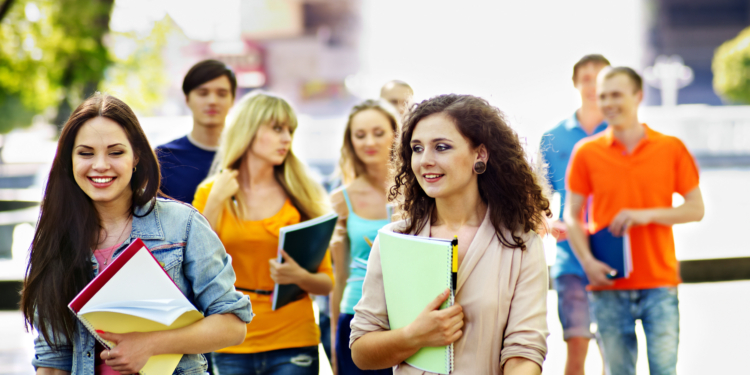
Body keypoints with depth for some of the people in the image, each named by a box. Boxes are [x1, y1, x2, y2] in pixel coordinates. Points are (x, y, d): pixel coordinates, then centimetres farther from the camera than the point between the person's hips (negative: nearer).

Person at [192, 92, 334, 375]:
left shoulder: (302, 198, 4)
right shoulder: (210, 193, 6)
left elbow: (327, 283, 5)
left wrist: (299, 276, -15)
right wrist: (215, 202, -7)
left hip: (293, 342, 0)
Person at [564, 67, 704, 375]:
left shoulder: (671, 149, 4)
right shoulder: (587, 152, 5)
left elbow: (696, 209, 6)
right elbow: (572, 215, 7)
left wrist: (647, 215, -10)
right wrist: (588, 262, -8)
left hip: (660, 283, 0)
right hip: (608, 285, 1)